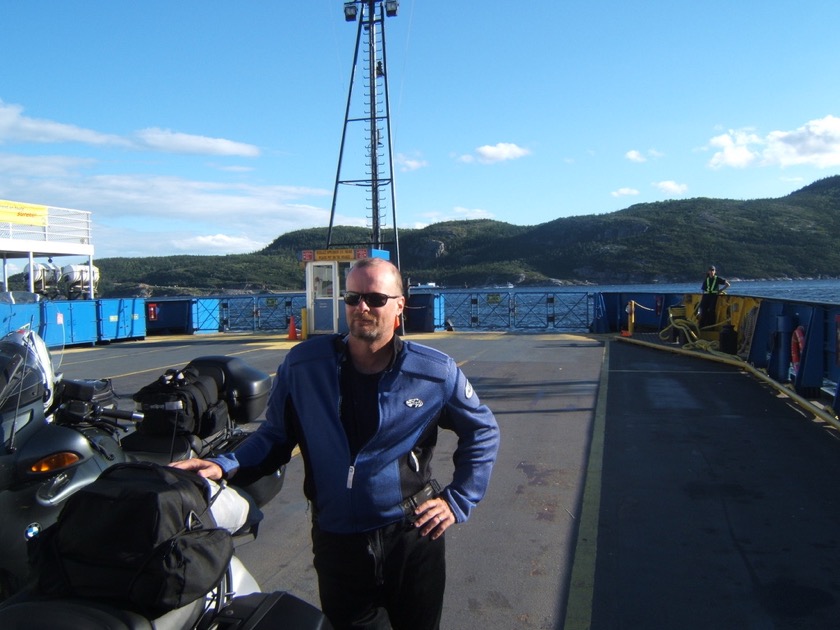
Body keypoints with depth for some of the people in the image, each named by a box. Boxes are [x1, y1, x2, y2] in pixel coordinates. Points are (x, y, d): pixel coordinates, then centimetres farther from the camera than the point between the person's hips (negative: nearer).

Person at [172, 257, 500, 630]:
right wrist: (225, 465, -11)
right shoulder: (303, 365, -7)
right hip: (337, 541, 0)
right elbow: (275, 435, 5)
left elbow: (483, 432, 8)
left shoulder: (436, 372, -6)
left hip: (414, 537, 1)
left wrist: (458, 501, 2)